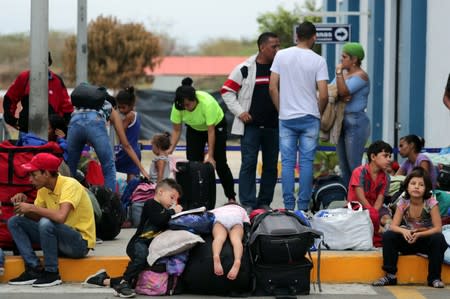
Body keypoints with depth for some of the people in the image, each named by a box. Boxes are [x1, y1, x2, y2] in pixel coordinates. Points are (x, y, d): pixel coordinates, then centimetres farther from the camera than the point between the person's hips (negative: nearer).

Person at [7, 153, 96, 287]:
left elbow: (60, 217, -35)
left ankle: (52, 273, -18)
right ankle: (35, 269, -12)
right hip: (58, 239, 8)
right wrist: (24, 202, -11)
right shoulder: (44, 189, 5)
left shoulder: (69, 185, -20)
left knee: (46, 223, -35)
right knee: (14, 222, -1)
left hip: (80, 242, -8)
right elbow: (36, 217, 6)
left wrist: (31, 207, -25)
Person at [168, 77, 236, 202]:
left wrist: (210, 155, -35)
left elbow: (211, 131, -34)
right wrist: (171, 148, -30)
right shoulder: (177, 106, -28)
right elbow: (176, 130, -16)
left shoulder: (207, 103, -40)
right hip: (194, 128, 4)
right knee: (193, 162, -6)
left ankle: (231, 198, 9)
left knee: (219, 163, -3)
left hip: (216, 125, -4)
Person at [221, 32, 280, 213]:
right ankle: (248, 204, -7)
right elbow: (227, 91, 2)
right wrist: (239, 112, -6)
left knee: (271, 166, 6)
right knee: (248, 164, -7)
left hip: (274, 126, 4)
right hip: (251, 125, -4)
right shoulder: (245, 68, -2)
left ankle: (265, 203, 14)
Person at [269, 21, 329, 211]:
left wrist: (281, 110, 10)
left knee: (287, 162, 5)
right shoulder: (318, 61, -5)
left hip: (286, 117, 1)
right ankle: (303, 206, 3)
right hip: (309, 117, -1)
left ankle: (288, 206, 5)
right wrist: (319, 114, 9)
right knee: (306, 162, 3)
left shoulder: (281, 56, -1)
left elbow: (273, 88, -1)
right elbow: (323, 95, -8)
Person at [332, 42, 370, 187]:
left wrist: (339, 72, -13)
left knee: (354, 165, -10)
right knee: (343, 166, 12)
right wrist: (340, 96, -14)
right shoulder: (343, 73, 16)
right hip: (341, 121, 9)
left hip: (356, 122, -9)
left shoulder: (360, 76, -10)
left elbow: (343, 91, -23)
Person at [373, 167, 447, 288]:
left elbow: (438, 228, -18)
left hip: (426, 239, -2)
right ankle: (390, 275, -17)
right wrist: (403, 231, -35)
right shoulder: (403, 202, -8)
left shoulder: (431, 203, -15)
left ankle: (434, 278, -20)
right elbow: (393, 226, -12)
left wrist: (419, 234, -32)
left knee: (439, 238, -34)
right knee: (388, 236, -23)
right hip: (408, 241, 2)